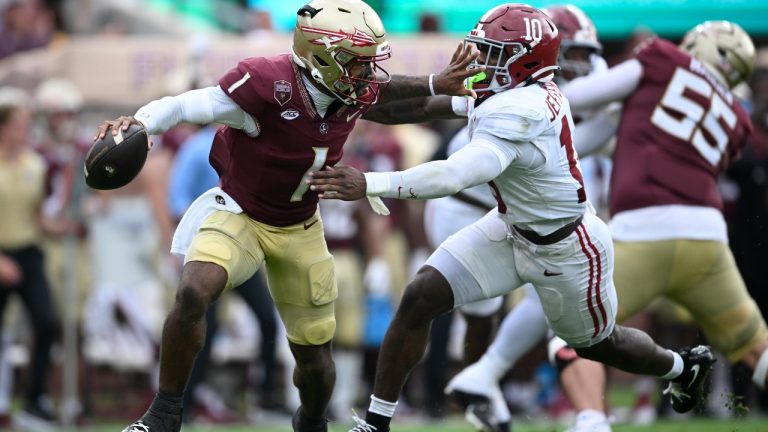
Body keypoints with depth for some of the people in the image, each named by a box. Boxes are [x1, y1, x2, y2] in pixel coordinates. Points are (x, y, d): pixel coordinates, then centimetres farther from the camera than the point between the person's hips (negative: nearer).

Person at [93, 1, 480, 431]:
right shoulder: (269, 84, -32)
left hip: (300, 229, 5)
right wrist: (137, 123, -47)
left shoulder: (356, 92, -13)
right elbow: (182, 106, -29)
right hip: (238, 214, -5)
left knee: (315, 358, 11)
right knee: (193, 295, -33)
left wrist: (435, 85, 3)